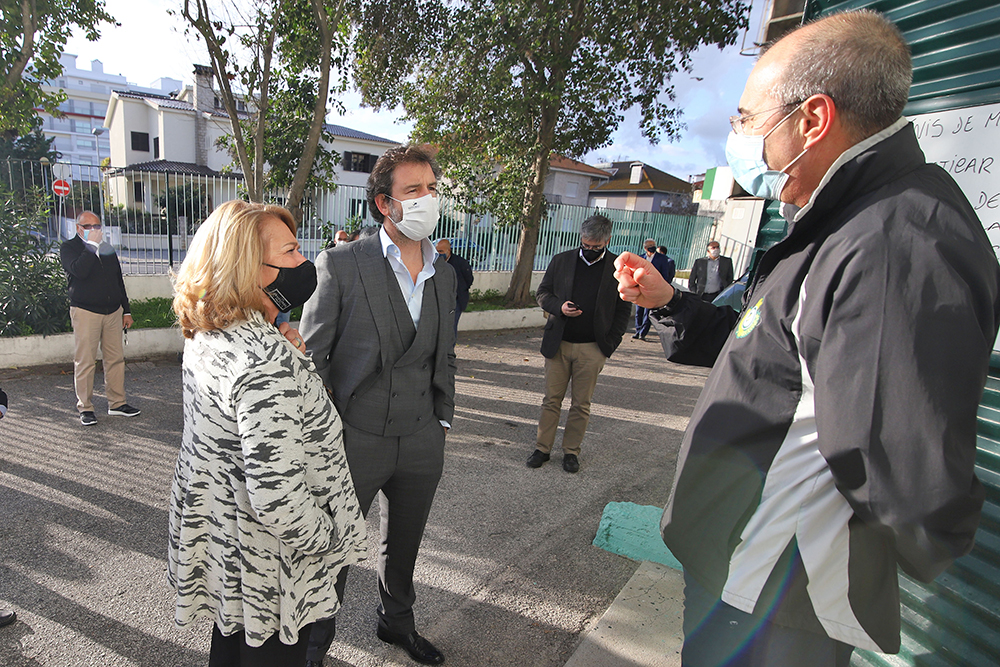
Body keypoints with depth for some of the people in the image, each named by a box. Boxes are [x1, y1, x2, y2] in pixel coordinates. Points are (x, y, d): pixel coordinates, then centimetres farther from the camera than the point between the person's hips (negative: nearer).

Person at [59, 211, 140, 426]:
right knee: (85, 361, -3)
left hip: (113, 311, 5)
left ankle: (117, 403, 13)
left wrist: (126, 310, 17)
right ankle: (85, 408, 7)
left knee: (116, 358, 5)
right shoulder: (68, 248, 2)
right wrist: (92, 244, -13)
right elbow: (79, 271, -19)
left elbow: (119, 280, 21)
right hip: (85, 311, -5)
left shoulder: (106, 248, 18)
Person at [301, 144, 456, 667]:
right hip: (355, 440, -4)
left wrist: (443, 420, 11)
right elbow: (311, 357, -9)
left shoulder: (444, 273, 4)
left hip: (421, 442, 5)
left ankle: (397, 622, 53)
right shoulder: (340, 265, -13)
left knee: (403, 545, 25)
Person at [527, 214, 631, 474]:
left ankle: (571, 451, 23)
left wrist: (609, 345, -4)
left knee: (581, 404, 8)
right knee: (552, 399, 7)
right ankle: (542, 448, 19)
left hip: (592, 348, -1)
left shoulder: (619, 268, 0)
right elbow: (543, 293, 10)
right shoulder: (561, 261, 4)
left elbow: (623, 310, 3)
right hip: (558, 343, 1)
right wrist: (559, 307, -12)